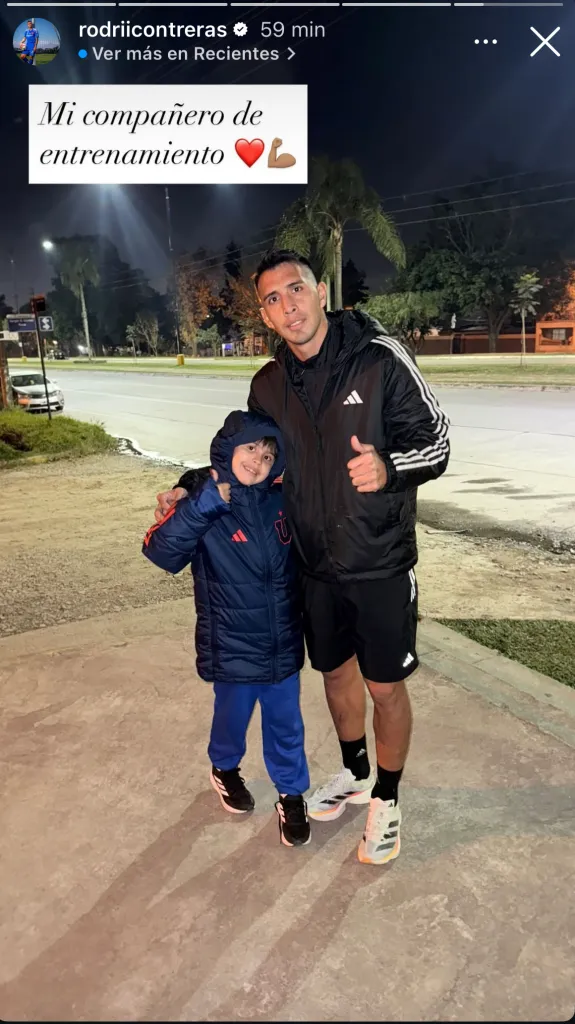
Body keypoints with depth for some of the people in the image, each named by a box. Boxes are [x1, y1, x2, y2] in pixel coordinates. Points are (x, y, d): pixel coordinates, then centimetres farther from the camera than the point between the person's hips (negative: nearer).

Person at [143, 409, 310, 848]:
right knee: (232, 718, 22)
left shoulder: (281, 502, -2)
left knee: (286, 726, 17)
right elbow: (160, 551, -27)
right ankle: (225, 769, 51)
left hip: (283, 645, 3)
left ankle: (292, 794, 38)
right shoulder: (203, 504, -13)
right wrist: (200, 507, -34)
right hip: (232, 648, -2)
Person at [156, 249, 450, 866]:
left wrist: (389, 468, -33)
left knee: (385, 685, 8)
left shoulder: (380, 359, -14)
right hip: (315, 565, 5)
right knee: (336, 670, 20)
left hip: (380, 561, -4)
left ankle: (386, 800, 34)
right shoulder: (268, 385, 2)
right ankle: (354, 774, 46)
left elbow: (435, 441, -12)